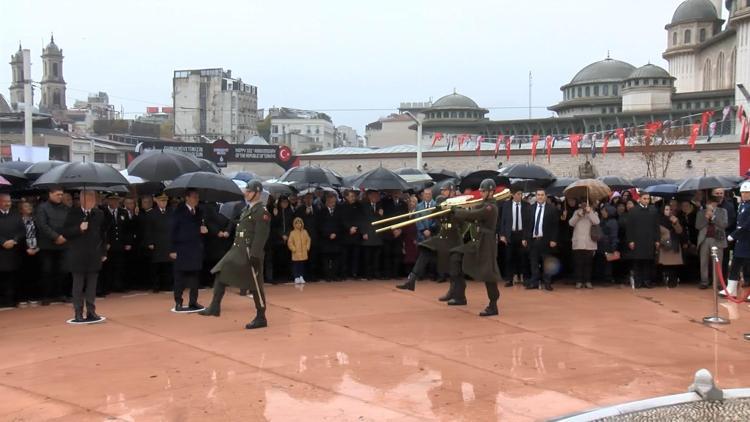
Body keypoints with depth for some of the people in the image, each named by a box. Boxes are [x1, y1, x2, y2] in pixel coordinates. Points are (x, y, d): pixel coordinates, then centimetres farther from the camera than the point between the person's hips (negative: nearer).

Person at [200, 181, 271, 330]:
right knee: (221, 273, 3)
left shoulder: (262, 212, -14)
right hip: (238, 250, 9)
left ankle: (261, 318, 10)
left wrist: (255, 256, -23)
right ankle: (215, 307, 8)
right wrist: (236, 248, 20)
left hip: (250, 253, -9)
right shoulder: (247, 209, 15)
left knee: (255, 286, -1)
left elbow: (261, 236, -20)